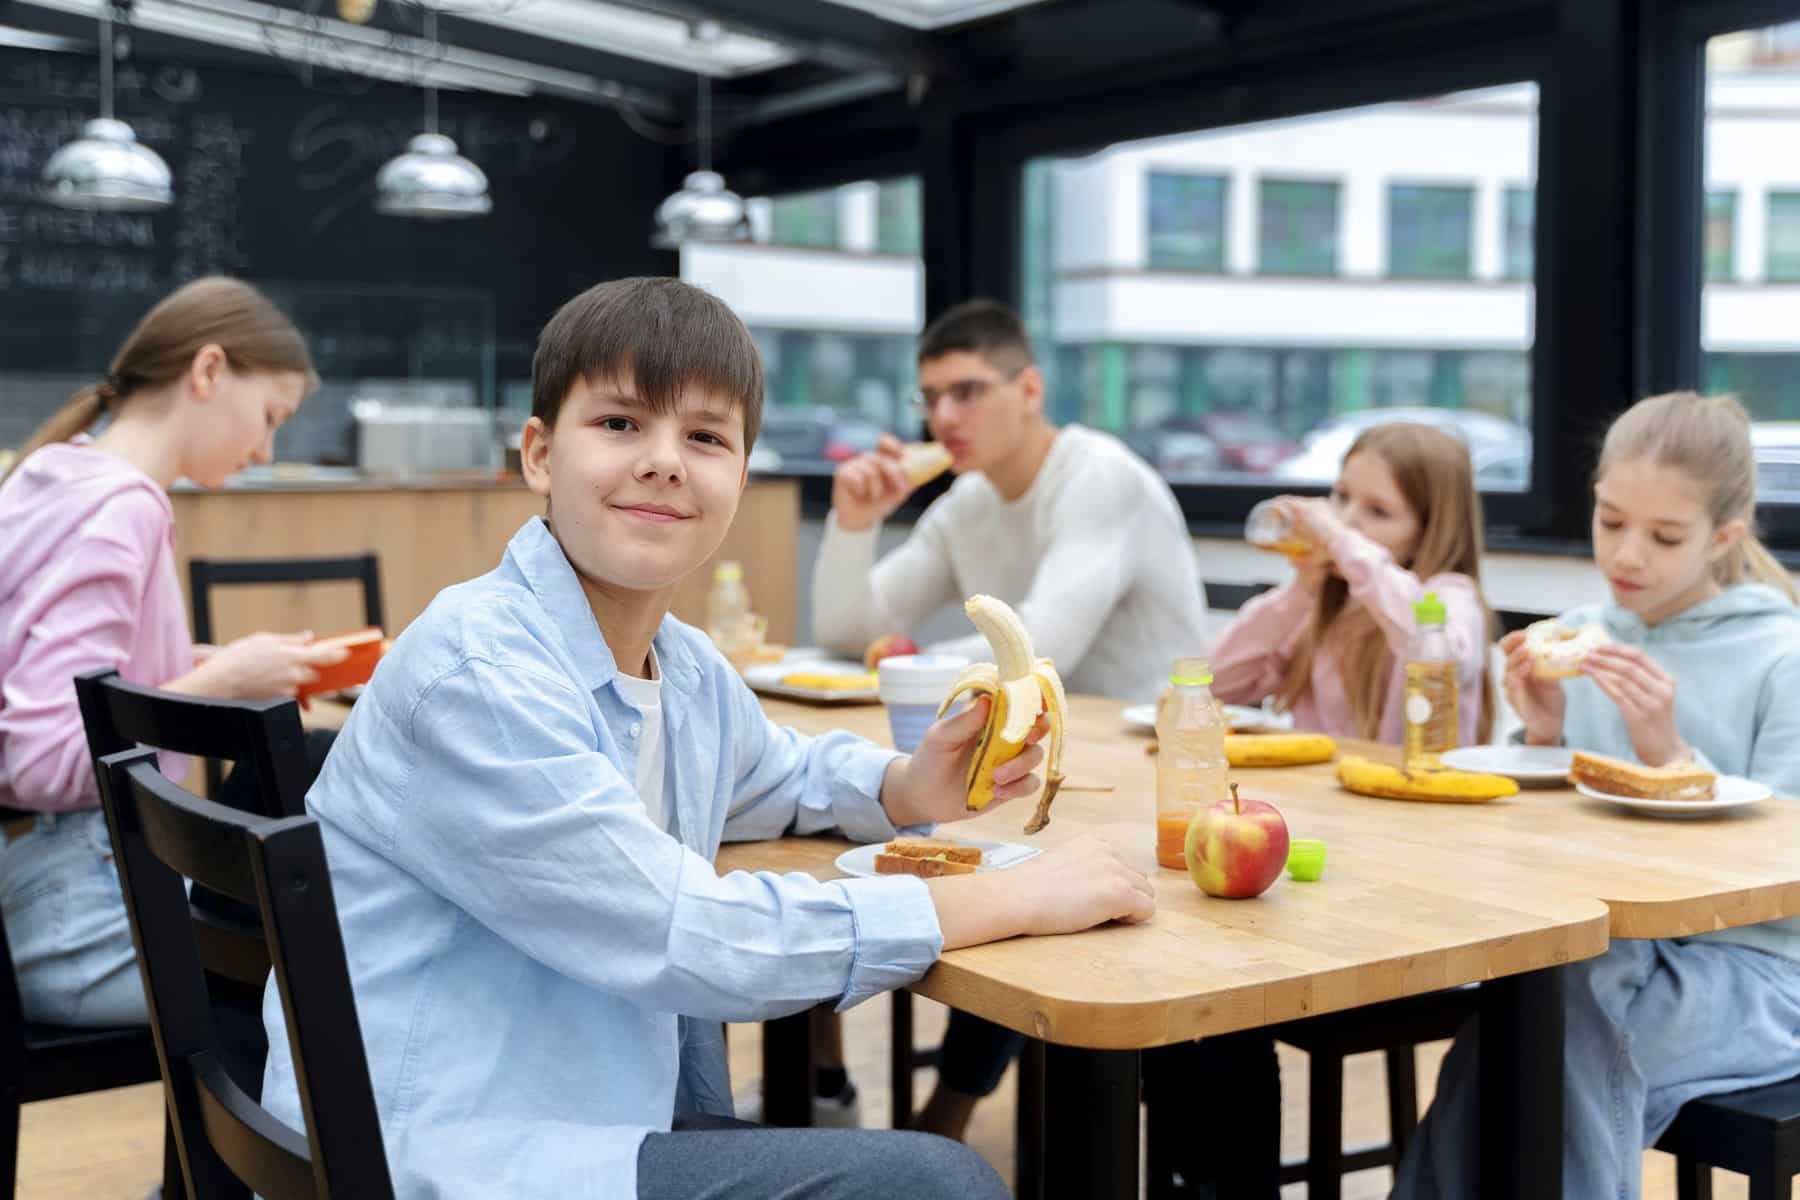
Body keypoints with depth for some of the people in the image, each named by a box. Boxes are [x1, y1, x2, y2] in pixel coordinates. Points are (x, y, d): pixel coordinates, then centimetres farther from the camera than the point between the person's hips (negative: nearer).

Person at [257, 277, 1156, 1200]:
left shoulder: (691, 672, 6)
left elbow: (786, 775, 28)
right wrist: (1017, 898, -17)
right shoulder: (470, 674, -20)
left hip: (627, 1122, 8)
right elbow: (687, 939, -24)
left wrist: (911, 786, 5)